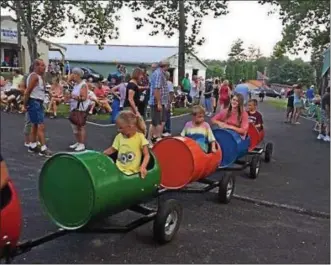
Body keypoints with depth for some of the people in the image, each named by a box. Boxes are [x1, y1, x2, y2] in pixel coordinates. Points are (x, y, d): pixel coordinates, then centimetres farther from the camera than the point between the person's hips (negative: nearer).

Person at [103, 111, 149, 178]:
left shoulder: (140, 137, -9)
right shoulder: (119, 136, 5)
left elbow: (146, 155, -6)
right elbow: (112, 149, 18)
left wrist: (143, 167, -21)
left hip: (132, 172, -4)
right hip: (119, 169, 4)